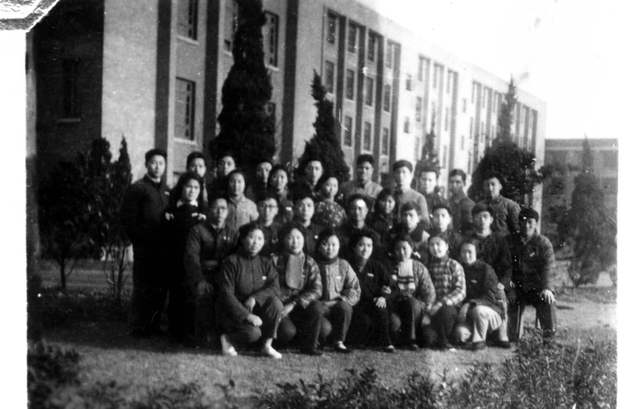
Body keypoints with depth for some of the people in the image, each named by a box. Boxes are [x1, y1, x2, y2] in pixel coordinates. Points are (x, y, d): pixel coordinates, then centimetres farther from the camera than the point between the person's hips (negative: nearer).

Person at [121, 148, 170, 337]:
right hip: (144, 247, -5)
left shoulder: (167, 190, 18)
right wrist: (139, 240, -9)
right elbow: (127, 219, -5)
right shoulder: (137, 188, 0)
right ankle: (138, 328, 5)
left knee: (161, 288, 5)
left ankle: (153, 325, 15)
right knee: (143, 288, -3)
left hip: (163, 247, 5)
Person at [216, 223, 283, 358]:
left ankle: (267, 345, -12)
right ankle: (227, 338, 1)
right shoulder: (231, 262, -8)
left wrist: (255, 298, -24)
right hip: (232, 312, -5)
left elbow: (275, 289, -6)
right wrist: (246, 315, -24)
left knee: (275, 302, -24)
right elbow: (226, 295, -15)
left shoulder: (265, 263, 7)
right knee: (253, 332, -32)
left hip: (256, 310, 5)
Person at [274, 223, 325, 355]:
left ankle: (310, 345, -8)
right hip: (279, 307, -2)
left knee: (317, 307, -28)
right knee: (288, 331, -31)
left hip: (300, 308, 3)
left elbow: (316, 290, -7)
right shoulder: (275, 260, 0)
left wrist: (293, 304, -18)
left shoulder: (309, 262, 5)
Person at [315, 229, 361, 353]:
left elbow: (355, 289, 7)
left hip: (338, 305, 3)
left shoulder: (343, 265, 11)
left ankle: (339, 342, -11)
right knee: (324, 328, -32)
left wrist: (342, 300, -11)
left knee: (345, 307, -32)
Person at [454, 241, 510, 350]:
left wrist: (471, 304, -27)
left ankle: (479, 340, -14)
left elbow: (490, 296, -13)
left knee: (478, 310, -39)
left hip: (492, 310, -3)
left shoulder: (485, 269, -4)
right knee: (460, 332, -29)